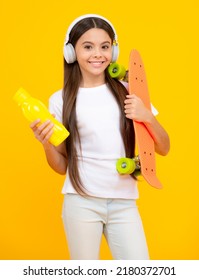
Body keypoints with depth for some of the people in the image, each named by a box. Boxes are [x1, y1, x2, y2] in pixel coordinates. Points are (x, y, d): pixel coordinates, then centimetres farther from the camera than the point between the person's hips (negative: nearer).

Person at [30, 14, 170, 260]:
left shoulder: (126, 92, 3)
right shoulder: (61, 100, -1)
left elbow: (163, 149, 6)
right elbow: (62, 166, 7)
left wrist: (147, 117, -11)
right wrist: (47, 145, -14)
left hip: (124, 202, 2)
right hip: (81, 202, -1)